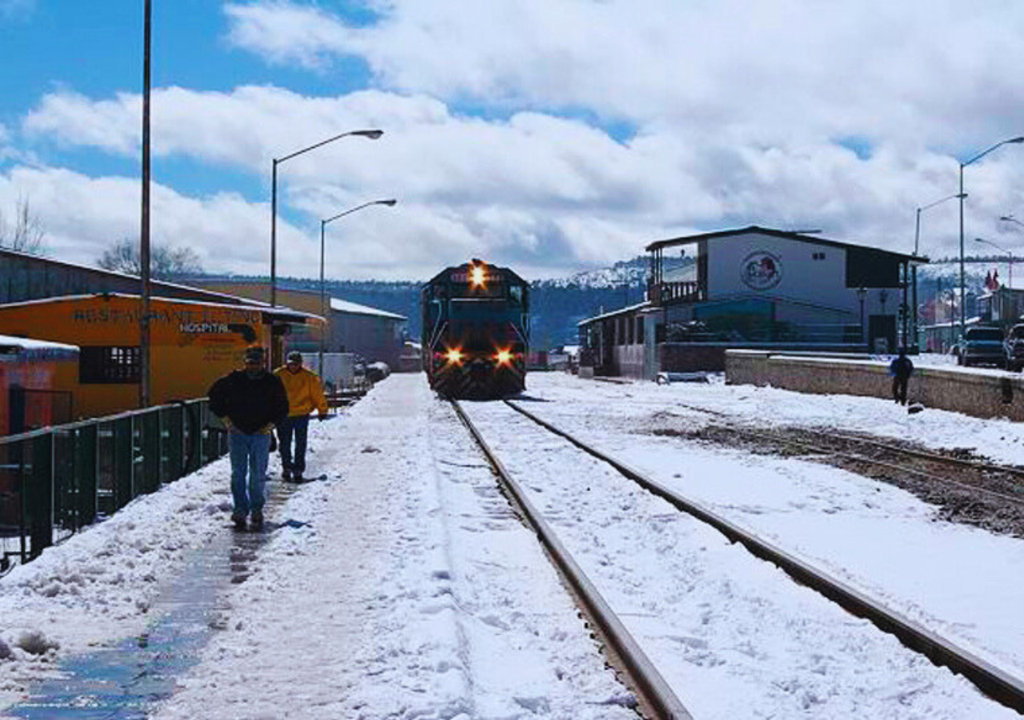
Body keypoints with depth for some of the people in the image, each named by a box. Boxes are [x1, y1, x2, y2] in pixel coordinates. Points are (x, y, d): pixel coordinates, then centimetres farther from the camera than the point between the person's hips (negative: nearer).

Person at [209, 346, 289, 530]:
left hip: (261, 434, 0)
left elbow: (282, 407, 11)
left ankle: (256, 509, 12)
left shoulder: (272, 382, 2)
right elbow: (215, 393, 12)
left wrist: (271, 424, -1)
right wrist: (225, 417, 5)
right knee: (238, 473, -3)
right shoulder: (234, 379, 1)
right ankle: (240, 509, -1)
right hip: (237, 432, 0)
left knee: (258, 475, 2)